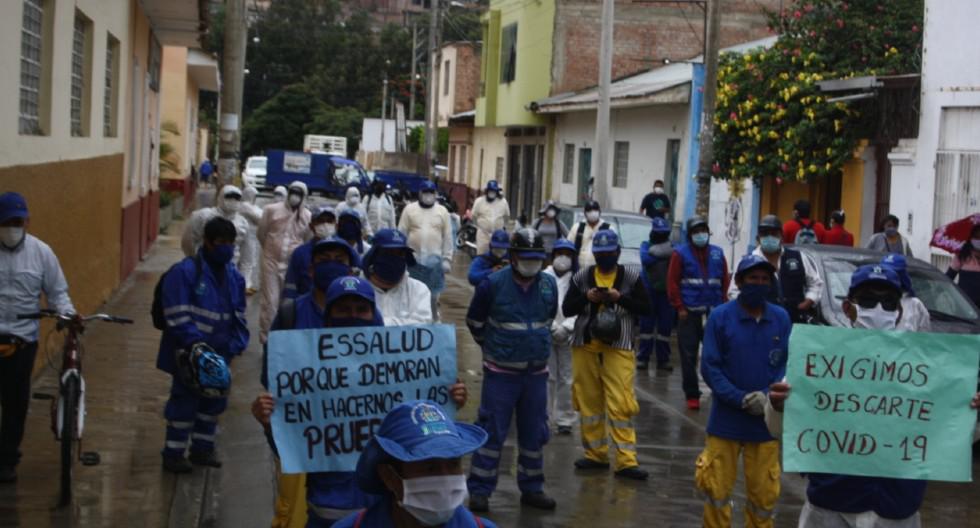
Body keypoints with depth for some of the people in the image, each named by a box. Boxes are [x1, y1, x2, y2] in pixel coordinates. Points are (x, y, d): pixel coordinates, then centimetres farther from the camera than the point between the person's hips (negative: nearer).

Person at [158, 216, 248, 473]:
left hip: (218, 354, 7)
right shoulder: (184, 271, -15)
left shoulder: (234, 276, 7)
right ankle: (173, 453, 12)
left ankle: (202, 447, 31)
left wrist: (236, 344, -2)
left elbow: (239, 316, 13)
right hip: (188, 354, -7)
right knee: (185, 400, 0)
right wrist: (196, 343, -25)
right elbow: (178, 316, -19)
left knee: (214, 399, 15)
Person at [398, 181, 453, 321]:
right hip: (413, 258, 0)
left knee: (434, 293, 4)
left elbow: (448, 237, 4)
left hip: (435, 259, 0)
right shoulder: (410, 209, 1)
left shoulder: (442, 211, 4)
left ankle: (434, 319, 17)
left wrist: (447, 259, -1)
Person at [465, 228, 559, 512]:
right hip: (501, 372, -4)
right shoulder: (493, 284, -12)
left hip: (536, 372, 4)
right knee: (492, 431, -1)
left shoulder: (549, 285, 0)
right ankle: (479, 490, 7)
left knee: (534, 433, 11)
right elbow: (475, 322, 3)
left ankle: (532, 488, 24)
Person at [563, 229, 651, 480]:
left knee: (621, 405, -10)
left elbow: (646, 309, -1)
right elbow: (566, 309, 7)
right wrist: (586, 297, -10)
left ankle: (626, 460, -8)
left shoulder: (632, 276, 2)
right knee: (589, 401, 8)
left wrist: (620, 298, -15)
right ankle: (595, 454, 19)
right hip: (585, 347, 3)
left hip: (619, 349, -3)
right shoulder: (582, 276, 7)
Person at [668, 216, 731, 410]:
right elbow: (672, 282, -3)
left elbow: (725, 281, 10)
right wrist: (680, 308, -8)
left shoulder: (717, 254, 9)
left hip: (713, 313, 2)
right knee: (689, 356, 1)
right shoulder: (680, 253, 0)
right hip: (689, 314, -2)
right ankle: (692, 395, 9)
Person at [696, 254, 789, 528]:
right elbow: (710, 367, -8)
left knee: (764, 495, 10)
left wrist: (769, 397, -16)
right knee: (717, 491, 9)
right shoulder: (720, 317, -8)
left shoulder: (781, 318, -1)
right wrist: (741, 399, -18)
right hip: (726, 420, -1)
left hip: (765, 421, 2)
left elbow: (786, 364, 1)